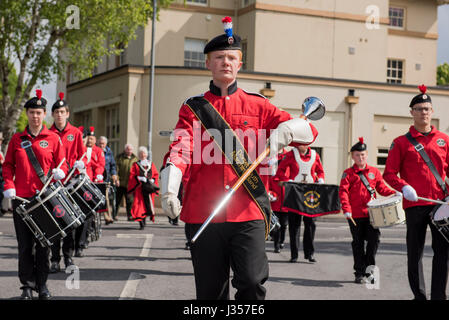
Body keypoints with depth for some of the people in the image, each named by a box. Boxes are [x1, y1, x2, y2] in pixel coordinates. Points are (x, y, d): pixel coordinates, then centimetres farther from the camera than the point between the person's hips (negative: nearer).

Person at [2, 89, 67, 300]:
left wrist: (60, 172, -16)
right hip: (21, 198, 1)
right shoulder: (17, 139, 9)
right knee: (24, 245, 2)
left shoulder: (53, 139, 6)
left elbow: (62, 164, 7)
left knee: (43, 244, 3)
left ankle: (42, 285, 13)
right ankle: (27, 286, 10)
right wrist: (9, 186, -5)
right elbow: (8, 165, 10)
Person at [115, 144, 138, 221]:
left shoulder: (135, 158, 11)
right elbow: (116, 169, -3)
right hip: (120, 183, -2)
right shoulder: (119, 157, 3)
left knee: (130, 200, -1)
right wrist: (117, 179, -12)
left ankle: (130, 216, 4)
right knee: (117, 200, 5)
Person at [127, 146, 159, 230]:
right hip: (139, 188, -2)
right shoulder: (136, 165, 9)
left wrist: (152, 180, -5)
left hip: (149, 188, 2)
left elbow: (156, 175, 13)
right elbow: (132, 176, 1)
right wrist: (140, 178, -14)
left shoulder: (151, 164, 16)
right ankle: (141, 223, -12)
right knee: (139, 204, -11)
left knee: (148, 204, -4)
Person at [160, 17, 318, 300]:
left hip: (248, 212, 0)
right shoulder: (193, 109, 11)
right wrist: (169, 188, -25)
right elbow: (181, 149, -6)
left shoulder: (258, 105, 11)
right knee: (211, 291, 6)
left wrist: (283, 131, -18)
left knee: (253, 282, -14)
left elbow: (309, 131, 6)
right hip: (203, 211, 0)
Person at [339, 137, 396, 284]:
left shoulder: (374, 171, 11)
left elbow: (382, 188, 14)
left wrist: (393, 193, -5)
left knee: (374, 240, -4)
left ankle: (369, 270, 10)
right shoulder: (348, 173, 1)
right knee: (358, 243, 5)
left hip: (371, 213, 2)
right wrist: (346, 209, -20)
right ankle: (360, 273, 14)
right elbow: (343, 192, -7)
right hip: (355, 215, -2)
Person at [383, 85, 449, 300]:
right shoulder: (401, 142, 3)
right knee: (415, 253, 5)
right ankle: (419, 295, 16)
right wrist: (404, 187, -18)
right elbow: (389, 173, 0)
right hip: (414, 204, -2)